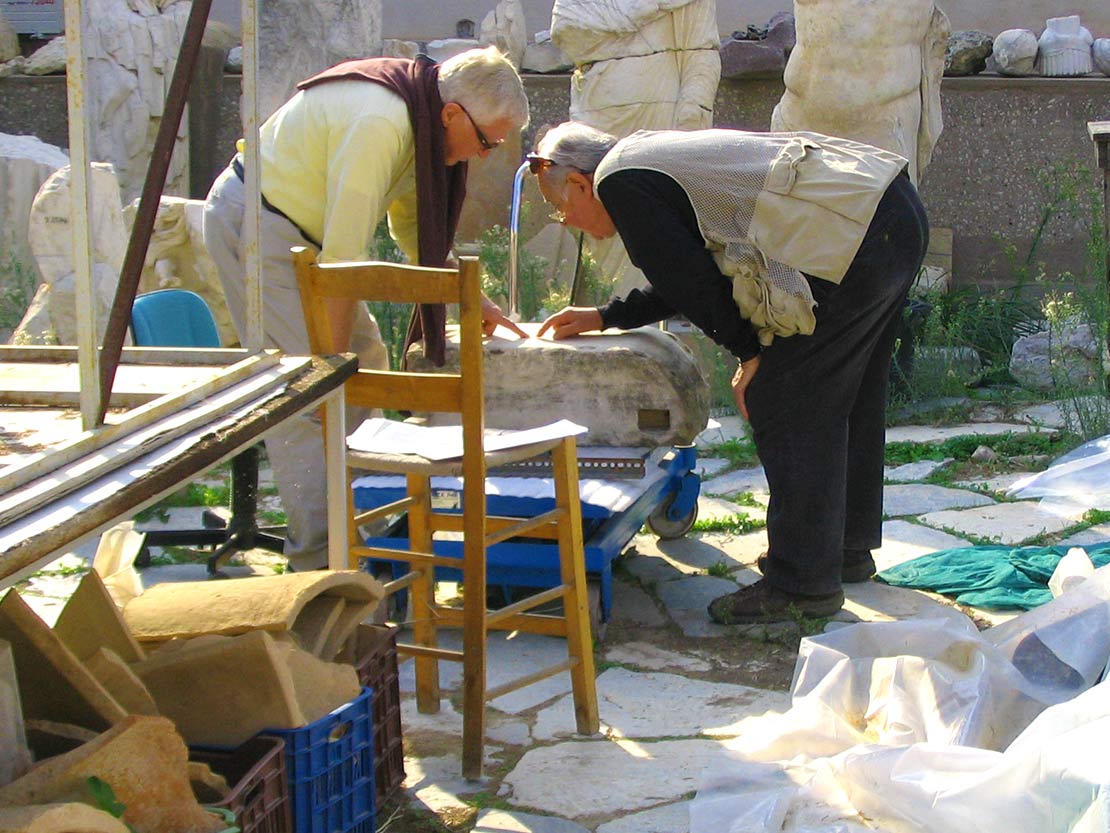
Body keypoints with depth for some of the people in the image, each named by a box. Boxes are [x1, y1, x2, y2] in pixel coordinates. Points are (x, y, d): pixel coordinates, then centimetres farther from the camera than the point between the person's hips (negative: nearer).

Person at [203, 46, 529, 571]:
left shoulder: (422, 120, 1)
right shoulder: (379, 124, -30)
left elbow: (415, 228, 15)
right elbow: (344, 253, -28)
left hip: (299, 227, 10)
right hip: (254, 226, -10)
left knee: (366, 361, 11)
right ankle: (319, 561, -9)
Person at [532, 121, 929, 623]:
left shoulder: (620, 182, -4)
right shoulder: (653, 156, 25)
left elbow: (691, 280, -7)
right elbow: (691, 271, 33)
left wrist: (748, 352, 5)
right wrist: (606, 317, 37)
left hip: (851, 239, -10)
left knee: (782, 407, -2)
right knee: (846, 400, 22)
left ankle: (802, 584, 5)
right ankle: (849, 549, 36)